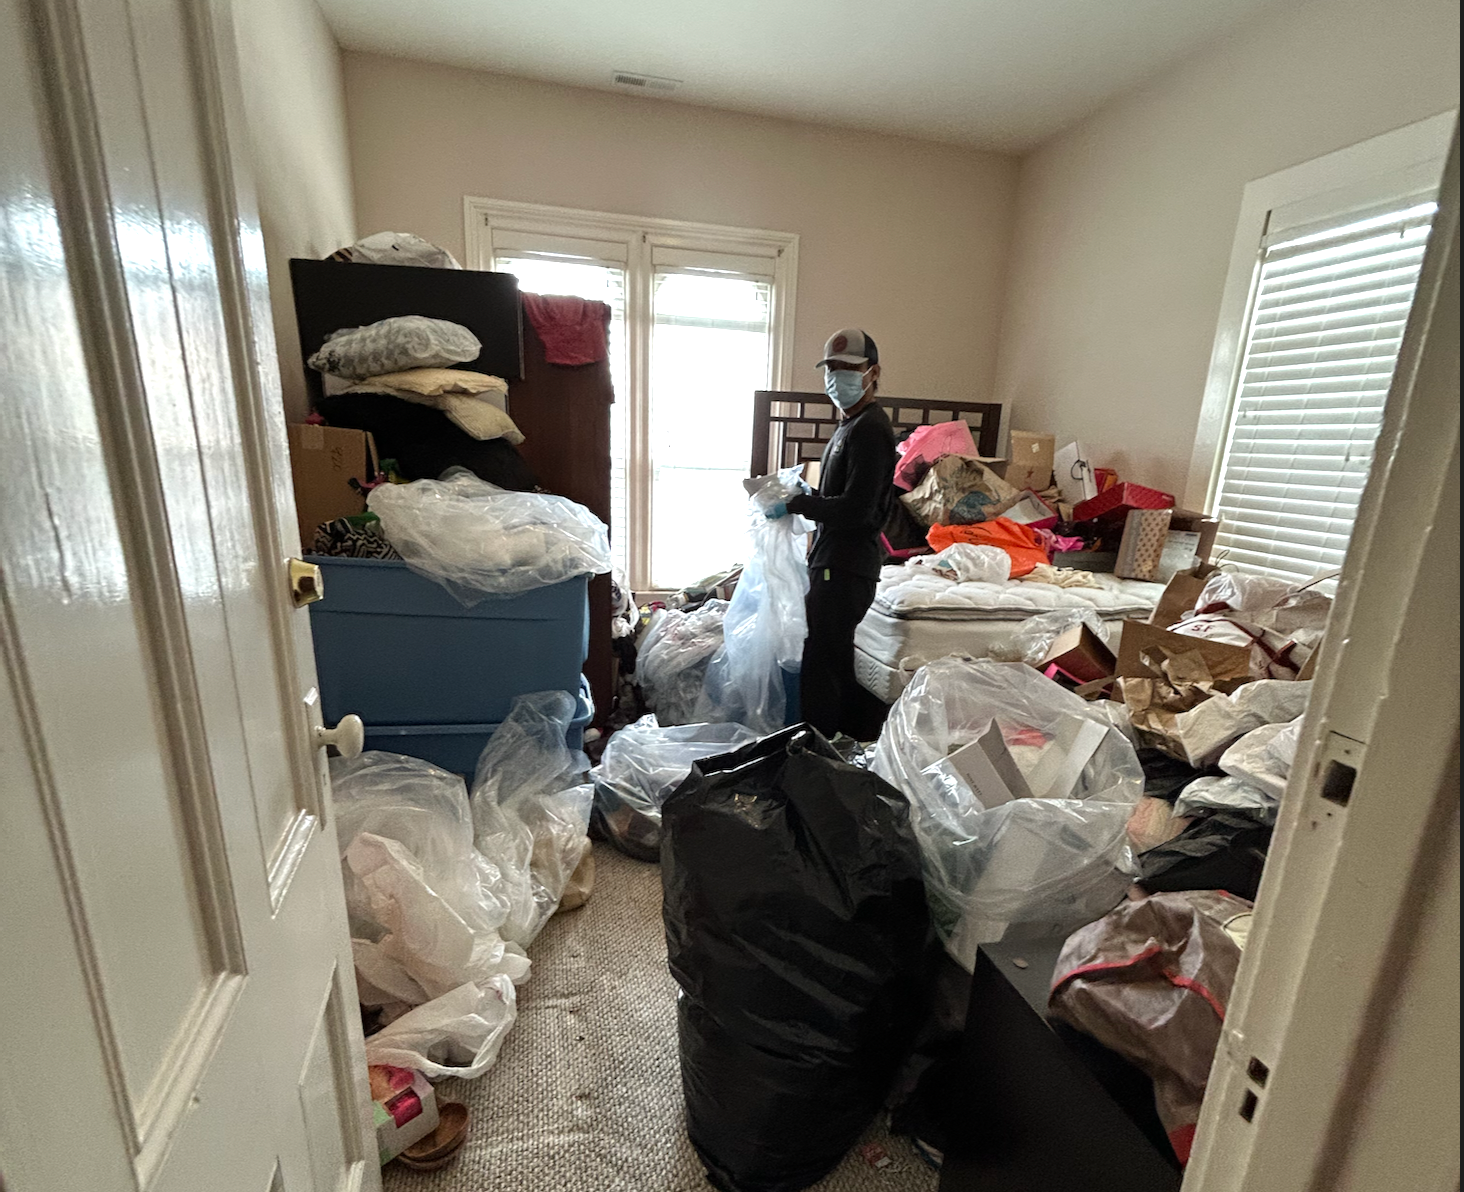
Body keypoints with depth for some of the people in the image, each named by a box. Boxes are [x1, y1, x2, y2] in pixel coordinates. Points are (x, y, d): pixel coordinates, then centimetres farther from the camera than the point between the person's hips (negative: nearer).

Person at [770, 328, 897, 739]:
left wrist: (795, 503, -17)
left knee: (822, 664, -6)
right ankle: (851, 739, 32)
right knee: (836, 659, 18)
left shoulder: (870, 429, -14)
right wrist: (796, 497, 8)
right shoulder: (851, 425, 18)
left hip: (846, 568, -11)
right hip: (833, 562, 11)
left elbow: (856, 509, -23)